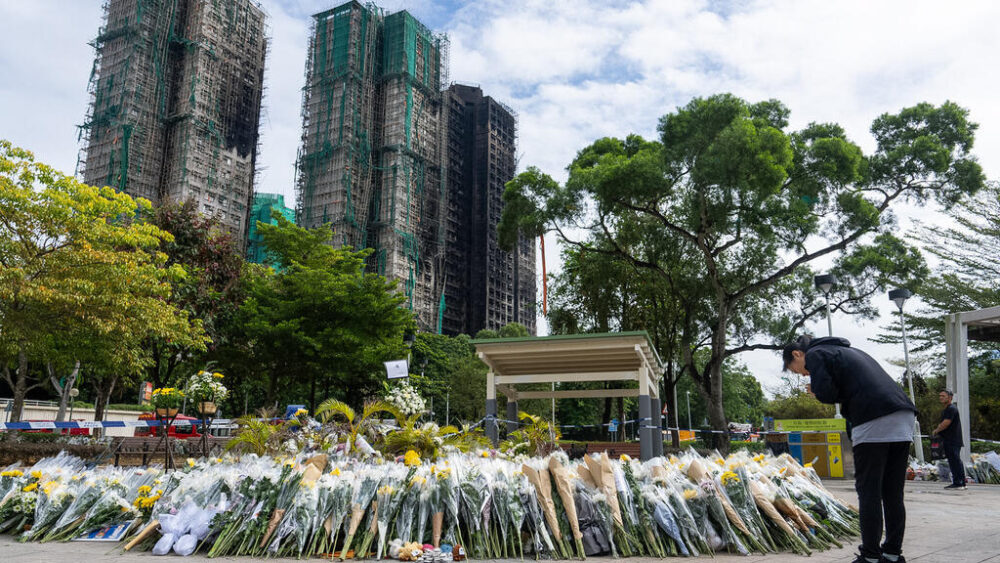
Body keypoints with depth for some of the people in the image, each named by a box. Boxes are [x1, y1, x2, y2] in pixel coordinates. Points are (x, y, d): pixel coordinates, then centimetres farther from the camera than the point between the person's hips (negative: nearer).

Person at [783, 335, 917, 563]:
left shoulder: (815, 354, 5)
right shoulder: (848, 350, 31)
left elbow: (824, 393, -9)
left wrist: (817, 390, 11)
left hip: (874, 422, -8)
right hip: (904, 417, 8)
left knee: (869, 493, -1)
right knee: (893, 493, 12)